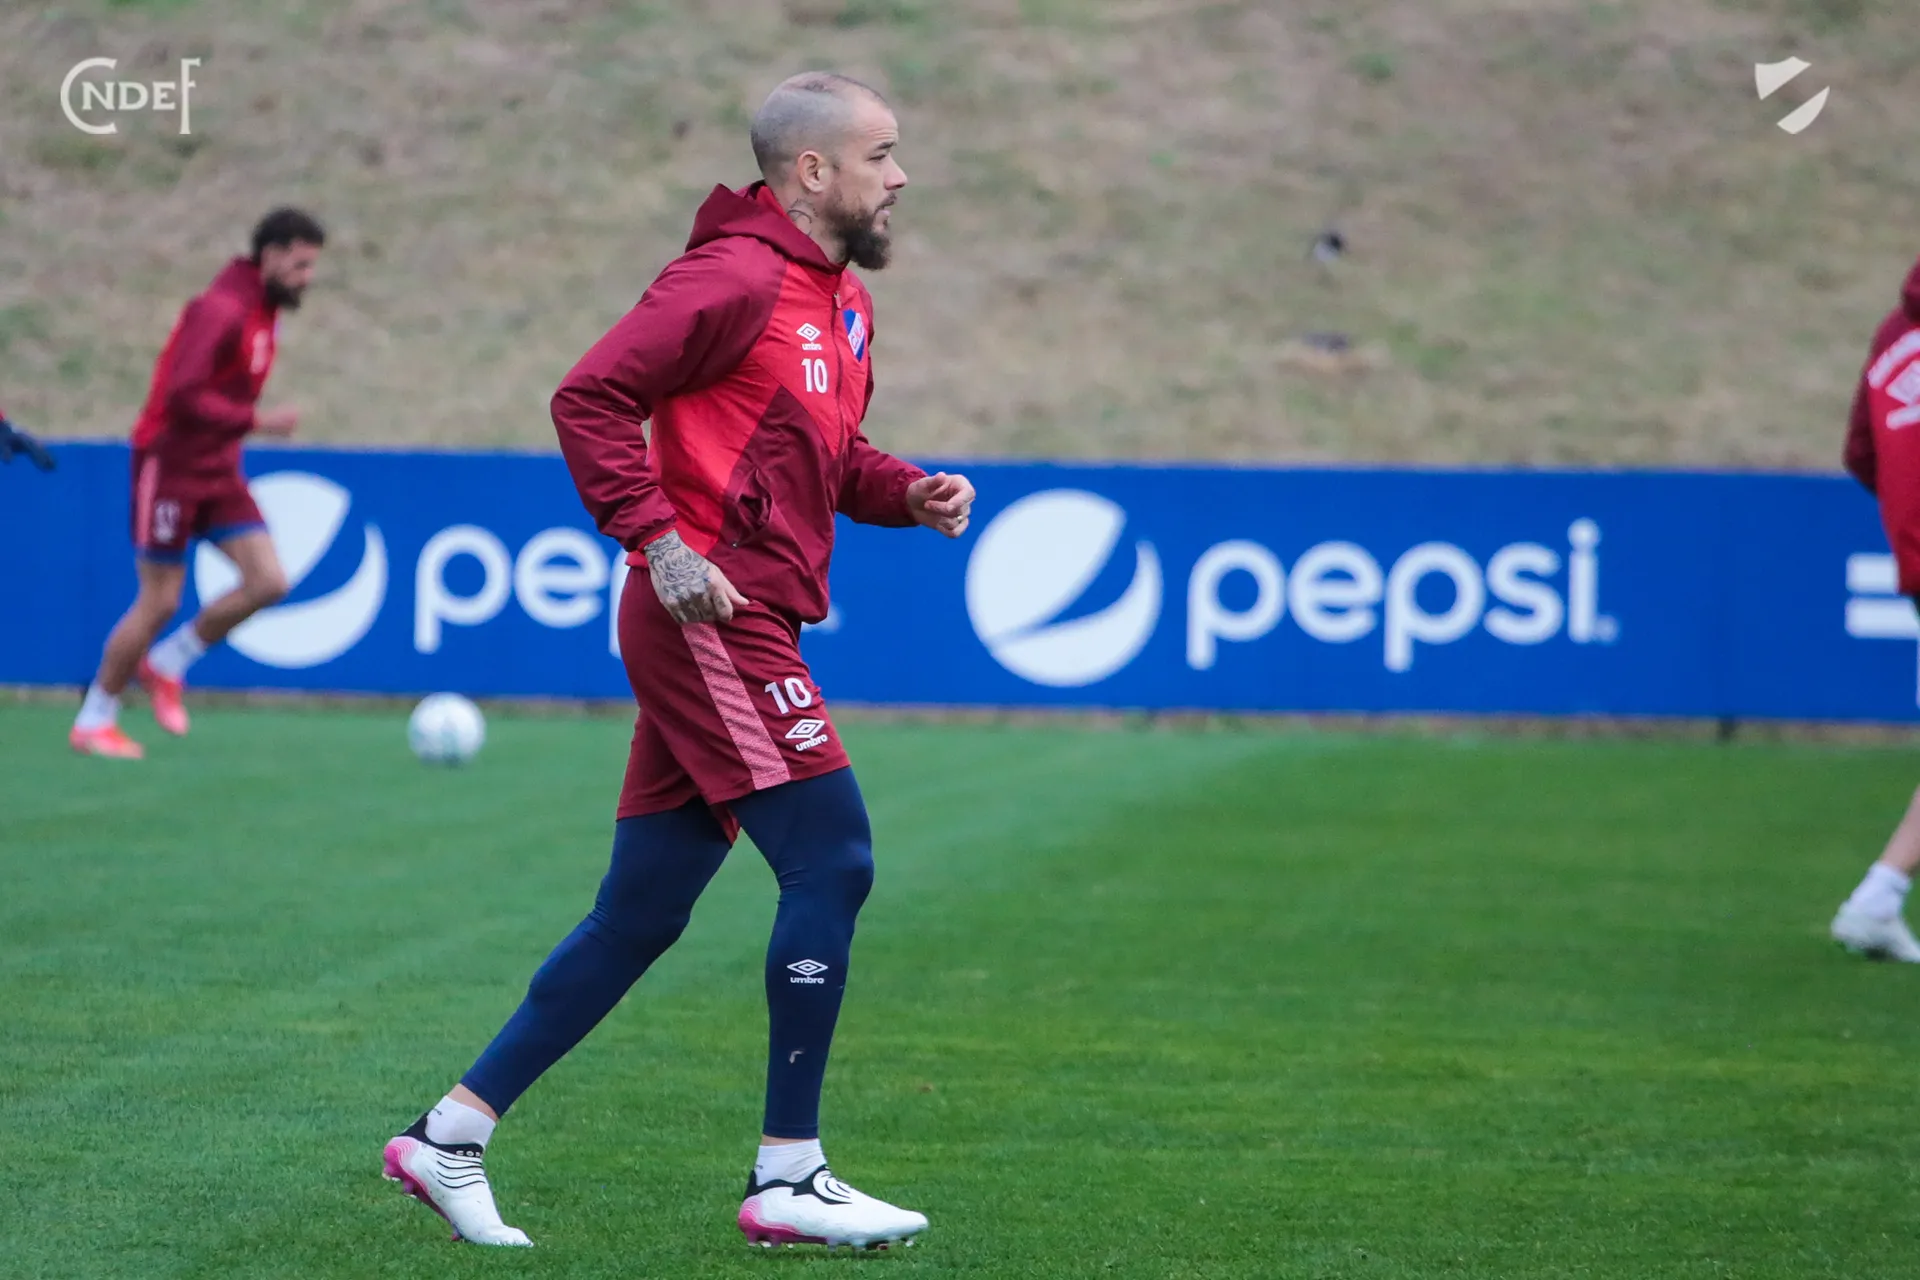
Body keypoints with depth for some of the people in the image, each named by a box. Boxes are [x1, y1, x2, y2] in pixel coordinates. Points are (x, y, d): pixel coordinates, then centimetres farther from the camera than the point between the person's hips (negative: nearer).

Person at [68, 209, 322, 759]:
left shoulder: (265, 311, 9)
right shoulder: (222, 311, -20)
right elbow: (183, 397, -28)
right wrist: (257, 421, -28)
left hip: (217, 471, 8)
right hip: (171, 466, -8)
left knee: (268, 583, -5)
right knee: (159, 601, -3)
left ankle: (167, 665, 14)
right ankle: (93, 722, 12)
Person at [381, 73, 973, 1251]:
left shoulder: (845, 303, 18)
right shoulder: (739, 279, -12)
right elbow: (592, 398, -16)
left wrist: (907, 492, 9)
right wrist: (658, 539, -21)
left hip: (743, 633, 10)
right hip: (712, 616, -10)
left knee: (642, 914, 9)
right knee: (832, 863, -11)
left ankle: (452, 1136, 14)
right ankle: (790, 1178, -5)